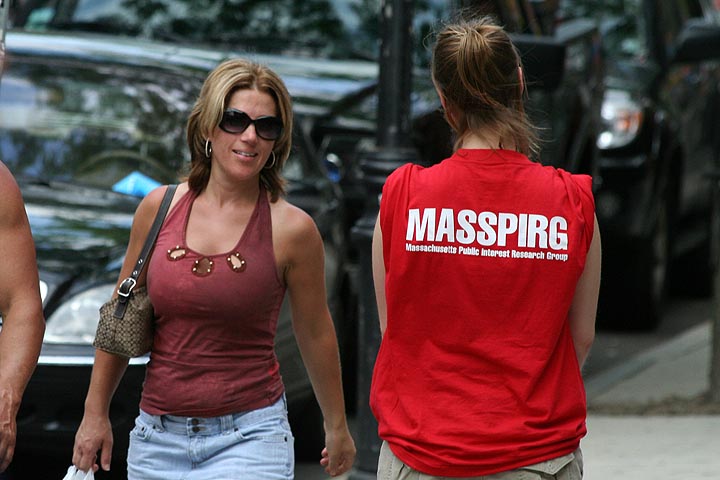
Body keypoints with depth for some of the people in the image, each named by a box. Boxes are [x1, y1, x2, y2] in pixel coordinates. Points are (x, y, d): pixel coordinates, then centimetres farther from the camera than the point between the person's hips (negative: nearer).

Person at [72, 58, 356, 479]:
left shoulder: (291, 229, -6)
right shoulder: (160, 208, 3)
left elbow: (315, 334, 5)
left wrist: (337, 428, 15)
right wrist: (96, 413, 14)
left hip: (248, 439, -4)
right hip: (157, 438, 4)